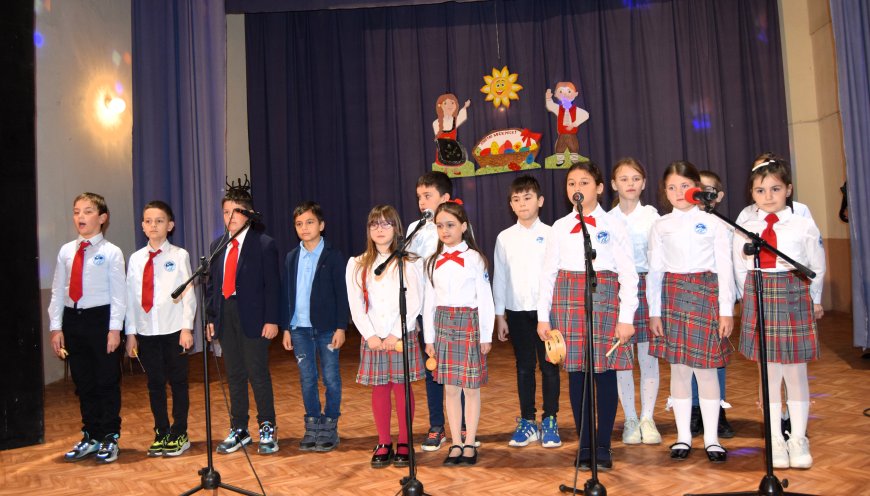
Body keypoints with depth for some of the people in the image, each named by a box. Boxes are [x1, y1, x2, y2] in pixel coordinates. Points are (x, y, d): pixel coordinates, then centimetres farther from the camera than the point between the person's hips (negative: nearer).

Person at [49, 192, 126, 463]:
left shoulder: (111, 252, -7)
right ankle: (91, 436, 28)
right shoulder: (66, 251, 7)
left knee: (107, 382, 5)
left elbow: (119, 293, -9)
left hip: (101, 319, -5)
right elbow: (57, 291, 9)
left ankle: (109, 438, 18)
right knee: (83, 382, 14)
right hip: (73, 320, 5)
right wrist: (56, 327, 5)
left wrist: (114, 328, -12)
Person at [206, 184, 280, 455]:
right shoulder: (217, 245, 12)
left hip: (253, 318, -5)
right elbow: (211, 283, 13)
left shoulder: (264, 244, -5)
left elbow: (272, 285, -7)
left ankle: (267, 429, 13)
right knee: (234, 376, 13)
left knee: (258, 374, 0)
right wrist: (211, 317, 6)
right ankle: (238, 430, 23)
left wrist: (271, 319, -13)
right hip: (225, 317, 5)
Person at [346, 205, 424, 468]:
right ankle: (383, 444, 17)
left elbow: (414, 303, -5)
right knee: (379, 389, 7)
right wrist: (371, 335, -8)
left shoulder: (408, 263, 0)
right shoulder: (357, 264, 6)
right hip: (372, 339, 2)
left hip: (402, 337, -2)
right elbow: (356, 305, 2)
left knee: (402, 387, 3)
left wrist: (396, 334, -13)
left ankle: (404, 443, 14)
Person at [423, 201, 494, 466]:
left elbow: (485, 299, -4)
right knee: (450, 388, 7)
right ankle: (456, 444, 16)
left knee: (471, 387, 3)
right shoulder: (434, 261, 8)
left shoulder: (474, 258, -4)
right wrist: (429, 338, 6)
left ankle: (469, 444, 14)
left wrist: (486, 335, -6)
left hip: (469, 323, -4)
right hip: (443, 324, 4)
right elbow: (429, 301, 9)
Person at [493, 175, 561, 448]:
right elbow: (499, 277, 8)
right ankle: (527, 422, 19)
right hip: (517, 311, 2)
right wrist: (499, 315, 6)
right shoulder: (505, 238, 5)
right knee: (524, 367, 9)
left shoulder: (549, 234, -1)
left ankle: (550, 421, 16)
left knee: (549, 366, 4)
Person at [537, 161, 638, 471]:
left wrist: (626, 317, -6)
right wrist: (543, 315, 5)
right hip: (568, 301, 2)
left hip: (604, 299, -2)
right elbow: (548, 272, 10)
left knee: (604, 372, 1)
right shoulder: (560, 227, 9)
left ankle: (603, 446, 13)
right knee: (576, 372, 4)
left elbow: (628, 274, 0)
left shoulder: (613, 226, 3)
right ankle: (584, 445, 15)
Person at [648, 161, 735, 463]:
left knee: (705, 367, 1)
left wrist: (726, 310, -4)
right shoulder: (660, 226, 7)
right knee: (678, 368, 6)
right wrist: (654, 311, 2)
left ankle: (712, 438, 14)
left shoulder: (712, 223, 2)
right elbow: (655, 270, 7)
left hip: (706, 295, -2)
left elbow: (724, 268, 0)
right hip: (673, 296, 2)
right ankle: (683, 436, 17)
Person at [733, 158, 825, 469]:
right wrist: (752, 298, 4)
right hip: (758, 299, 1)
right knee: (768, 373, 7)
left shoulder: (804, 226, -3)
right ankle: (776, 441, 17)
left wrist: (814, 300, 12)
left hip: (795, 298, -1)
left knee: (796, 372, 6)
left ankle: (798, 440, 20)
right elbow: (740, 269, 6)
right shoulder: (744, 229, 0)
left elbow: (817, 268, 6)